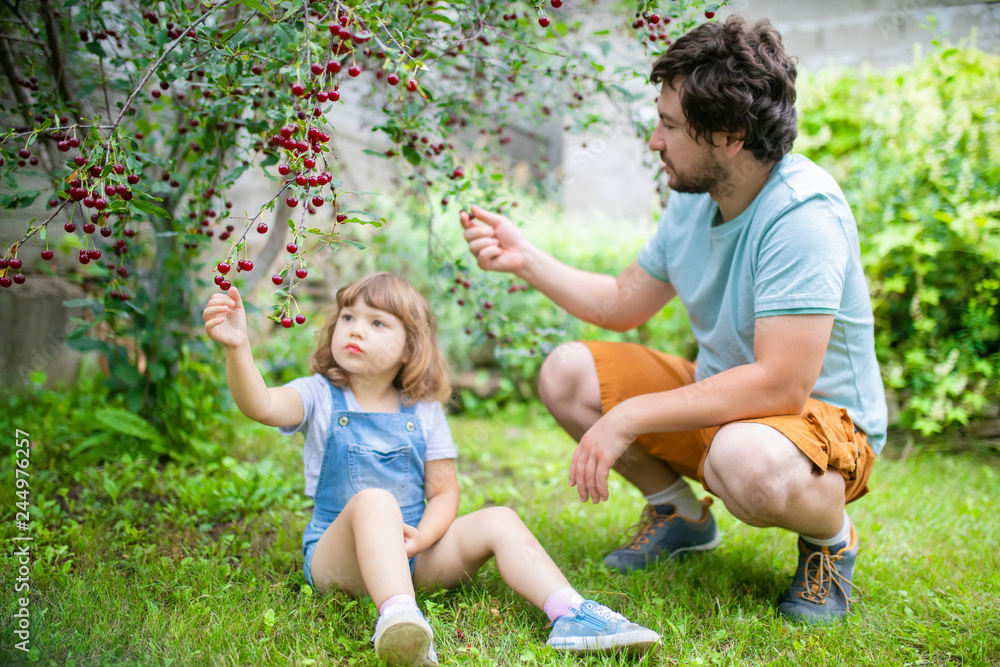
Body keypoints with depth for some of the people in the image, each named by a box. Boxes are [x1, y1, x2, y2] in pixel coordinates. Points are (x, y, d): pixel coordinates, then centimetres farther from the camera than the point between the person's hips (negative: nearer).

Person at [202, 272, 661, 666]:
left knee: (498, 521, -14)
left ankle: (571, 616, -25)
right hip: (337, 555, -3)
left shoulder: (424, 412, 5)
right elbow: (261, 405, -24)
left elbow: (444, 493, 4)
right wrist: (238, 347, -42)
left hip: (412, 555, 4)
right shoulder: (320, 397, -2)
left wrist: (420, 539, -16)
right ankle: (398, 619, -58)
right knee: (373, 501, -35)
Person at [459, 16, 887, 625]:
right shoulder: (693, 197, -2)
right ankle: (681, 514, 13)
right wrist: (525, 258, -1)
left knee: (745, 460, -41)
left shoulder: (802, 211, -27)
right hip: (721, 398, 7)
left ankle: (830, 534, -4)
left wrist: (628, 418, -30)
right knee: (567, 373, -5)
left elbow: (781, 385, -33)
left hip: (823, 420, -7)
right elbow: (623, 305, 10)